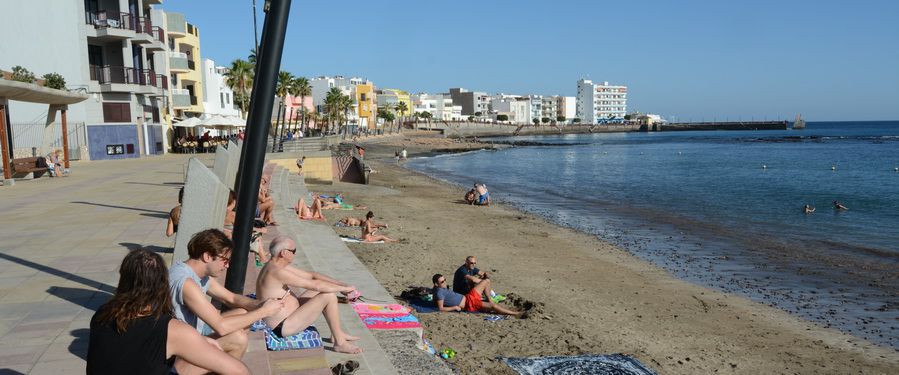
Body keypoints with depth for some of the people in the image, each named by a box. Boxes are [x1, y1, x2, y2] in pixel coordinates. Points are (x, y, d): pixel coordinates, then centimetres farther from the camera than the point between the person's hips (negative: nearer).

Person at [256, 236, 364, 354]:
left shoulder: (280, 266, 5)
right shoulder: (277, 272, -27)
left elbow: (311, 275, 8)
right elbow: (315, 285, -26)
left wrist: (341, 284, 0)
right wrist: (344, 288, -13)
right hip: (282, 327, -11)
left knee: (324, 287, 13)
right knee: (329, 296, -16)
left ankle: (338, 333, 20)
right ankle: (340, 343, -3)